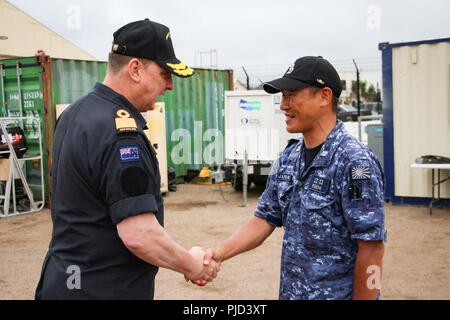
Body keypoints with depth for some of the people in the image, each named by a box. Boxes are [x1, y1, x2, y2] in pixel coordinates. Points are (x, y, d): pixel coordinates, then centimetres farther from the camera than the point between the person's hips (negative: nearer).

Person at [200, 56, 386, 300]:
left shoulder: (354, 162, -18)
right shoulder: (288, 158, 4)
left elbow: (372, 247, -18)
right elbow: (265, 219, 5)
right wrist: (218, 254, -8)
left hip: (337, 293, -6)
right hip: (290, 291, 7)